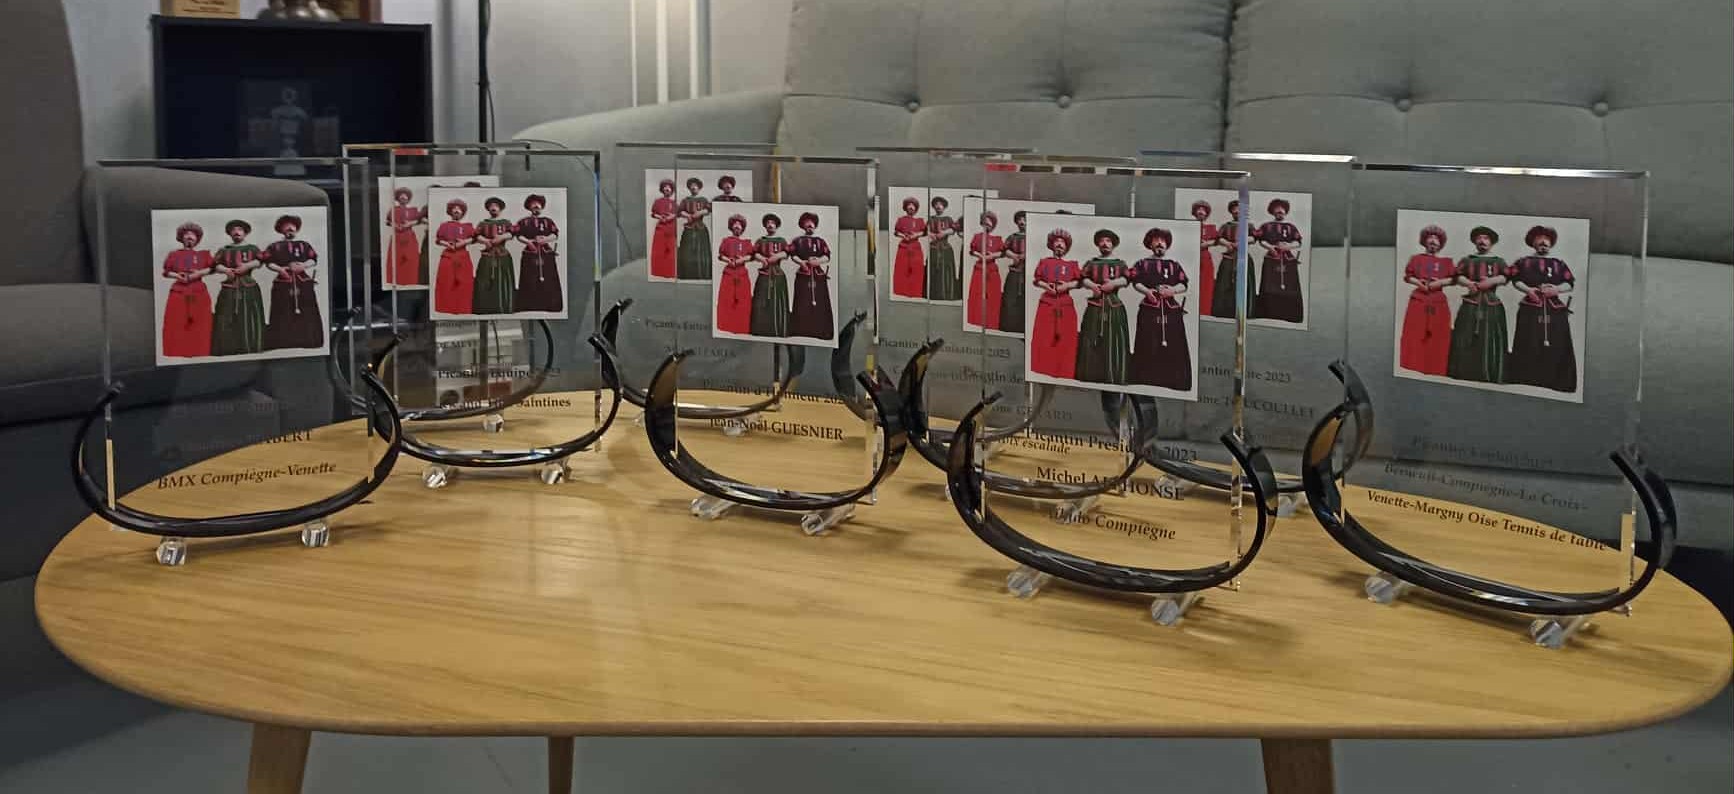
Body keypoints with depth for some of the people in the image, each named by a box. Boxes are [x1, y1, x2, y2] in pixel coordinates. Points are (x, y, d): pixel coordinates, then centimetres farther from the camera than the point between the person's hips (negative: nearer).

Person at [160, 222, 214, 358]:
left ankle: (199, 351, 1)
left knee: (199, 324, -3)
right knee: (176, 324, -5)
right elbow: (165, 272, 10)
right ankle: (177, 351, -2)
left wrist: (200, 273, -11)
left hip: (199, 293, 0)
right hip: (179, 293, 0)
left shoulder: (203, 254, 11)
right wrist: (178, 276, -7)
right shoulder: (174, 254, 12)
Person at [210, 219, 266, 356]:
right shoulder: (223, 250, 15)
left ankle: (250, 346, -3)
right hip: (229, 289, 1)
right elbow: (216, 265, 1)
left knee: (249, 318, -5)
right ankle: (229, 348, -8)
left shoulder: (252, 248, 13)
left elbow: (259, 261, -5)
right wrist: (225, 270, -20)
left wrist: (247, 265, -23)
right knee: (227, 319, -7)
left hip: (249, 289, -1)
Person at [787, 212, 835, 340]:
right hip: (803, 275, -1)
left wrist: (818, 261, -16)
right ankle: (800, 330, -1)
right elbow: (793, 255, 2)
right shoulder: (798, 240, 11)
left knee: (820, 304, -3)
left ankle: (820, 331, -1)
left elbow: (827, 257, 3)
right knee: (802, 304, -5)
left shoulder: (821, 241, 13)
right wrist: (801, 262, -17)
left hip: (819, 275, 1)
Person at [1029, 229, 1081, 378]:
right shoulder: (1044, 262, 10)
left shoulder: (1072, 264, 10)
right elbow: (1035, 281, 10)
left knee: (1066, 339, -2)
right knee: (1044, 339, -4)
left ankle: (1064, 371, 3)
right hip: (1047, 304, 0)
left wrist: (1067, 285, -10)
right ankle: (1043, 369, 0)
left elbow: (1079, 282, 6)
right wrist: (1045, 285, -8)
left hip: (1066, 305, 0)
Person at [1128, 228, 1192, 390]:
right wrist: (1146, 291, -20)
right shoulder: (1143, 264, 13)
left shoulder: (1174, 265, 16)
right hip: (1149, 311, -1)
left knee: (1174, 349, -4)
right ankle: (1146, 380, -2)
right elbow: (1136, 283, 0)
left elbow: (1184, 285, 6)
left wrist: (1172, 290, -15)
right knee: (1148, 349, -6)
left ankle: (1173, 381, 0)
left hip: (1171, 312, 1)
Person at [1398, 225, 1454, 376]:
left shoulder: (1446, 261, 9)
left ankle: (1435, 369, 3)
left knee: (1437, 339, -1)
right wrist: (1419, 282, -9)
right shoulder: (1416, 259, 8)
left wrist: (1440, 282, -10)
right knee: (1415, 336, -4)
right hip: (1418, 302, -1)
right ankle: (1414, 368, 0)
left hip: (1438, 303, 1)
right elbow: (1407, 277, 8)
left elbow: (1454, 279, 5)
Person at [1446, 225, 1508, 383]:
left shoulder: (1499, 262, 14)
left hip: (1492, 305, 0)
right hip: (1470, 305, 0)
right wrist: (1471, 283, -20)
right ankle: (1466, 372, -3)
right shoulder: (1466, 260, 15)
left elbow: (1505, 277, -3)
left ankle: (1490, 374, -3)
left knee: (1490, 340, -4)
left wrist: (1492, 281, -22)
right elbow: (1459, 277, -1)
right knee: (1466, 339, -6)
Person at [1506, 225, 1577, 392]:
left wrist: (1557, 289, -11)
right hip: (1530, 310, -1)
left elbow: (1570, 283, 9)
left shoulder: (1559, 264, 14)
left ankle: (1556, 383, 0)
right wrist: (1527, 289, -14)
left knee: (1556, 348, -3)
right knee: (1529, 348, -6)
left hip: (1555, 311, 2)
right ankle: (1527, 381, -2)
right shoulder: (1524, 262, 12)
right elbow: (1515, 279, 4)